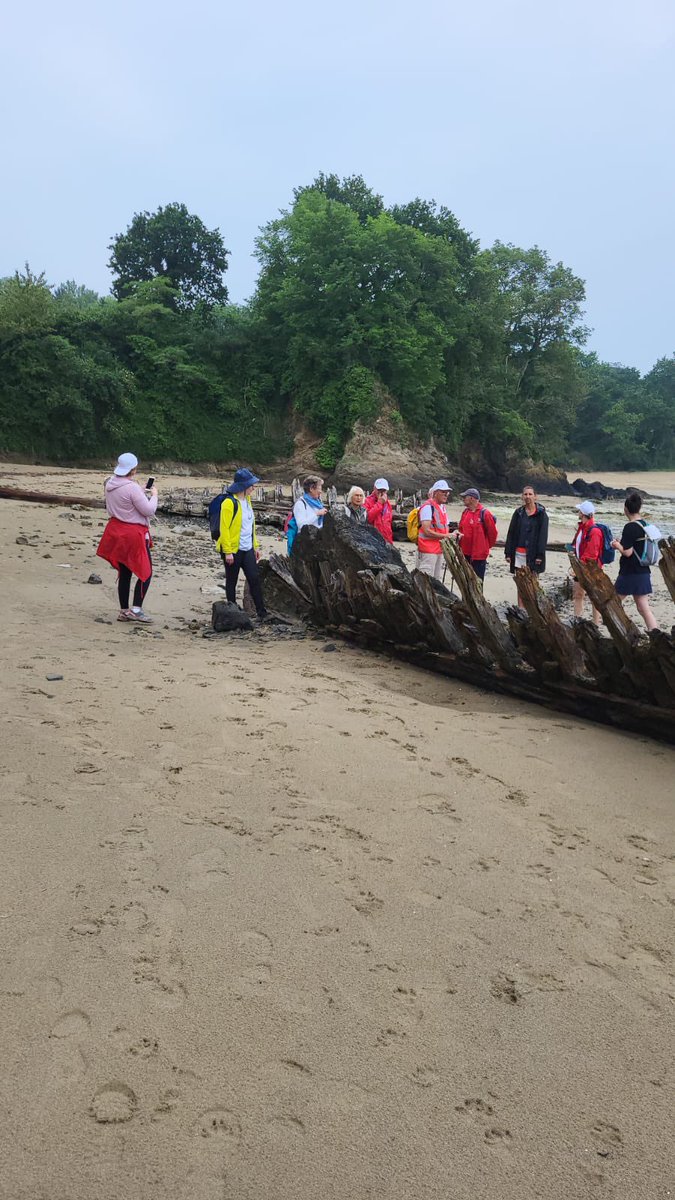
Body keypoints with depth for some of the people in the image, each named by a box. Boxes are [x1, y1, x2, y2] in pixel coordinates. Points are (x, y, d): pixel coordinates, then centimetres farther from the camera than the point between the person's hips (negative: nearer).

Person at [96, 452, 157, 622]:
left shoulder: (110, 484, 4)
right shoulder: (132, 488, -22)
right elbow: (149, 510, -19)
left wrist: (142, 492, 10)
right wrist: (153, 495, -2)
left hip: (116, 531, 8)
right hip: (133, 534, -8)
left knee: (124, 572, 15)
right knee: (146, 571, 2)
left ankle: (124, 611, 20)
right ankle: (136, 609, -5)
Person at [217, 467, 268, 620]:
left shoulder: (247, 500, 11)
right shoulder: (229, 502, -15)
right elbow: (224, 528, -17)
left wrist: (256, 545, 18)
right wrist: (228, 552, -19)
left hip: (247, 549, 7)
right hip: (233, 550, -7)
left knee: (255, 578, 4)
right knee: (231, 582, 6)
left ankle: (262, 612, 9)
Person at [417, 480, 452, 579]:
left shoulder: (443, 507, 15)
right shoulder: (428, 507, -14)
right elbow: (427, 531, -20)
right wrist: (445, 536, -19)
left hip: (440, 549, 9)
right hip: (428, 550, -9)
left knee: (436, 579, 14)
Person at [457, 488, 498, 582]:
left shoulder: (484, 513, -13)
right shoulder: (465, 512, 8)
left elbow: (492, 532, -8)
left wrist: (487, 546, 3)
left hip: (479, 554, -7)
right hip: (465, 553, 7)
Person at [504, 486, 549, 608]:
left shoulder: (541, 514, -1)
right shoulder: (518, 513, 9)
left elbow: (543, 535, -5)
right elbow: (511, 533, 9)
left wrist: (540, 555, -12)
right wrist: (508, 552, 3)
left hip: (533, 554, -3)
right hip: (519, 553, 3)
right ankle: (521, 609, 9)